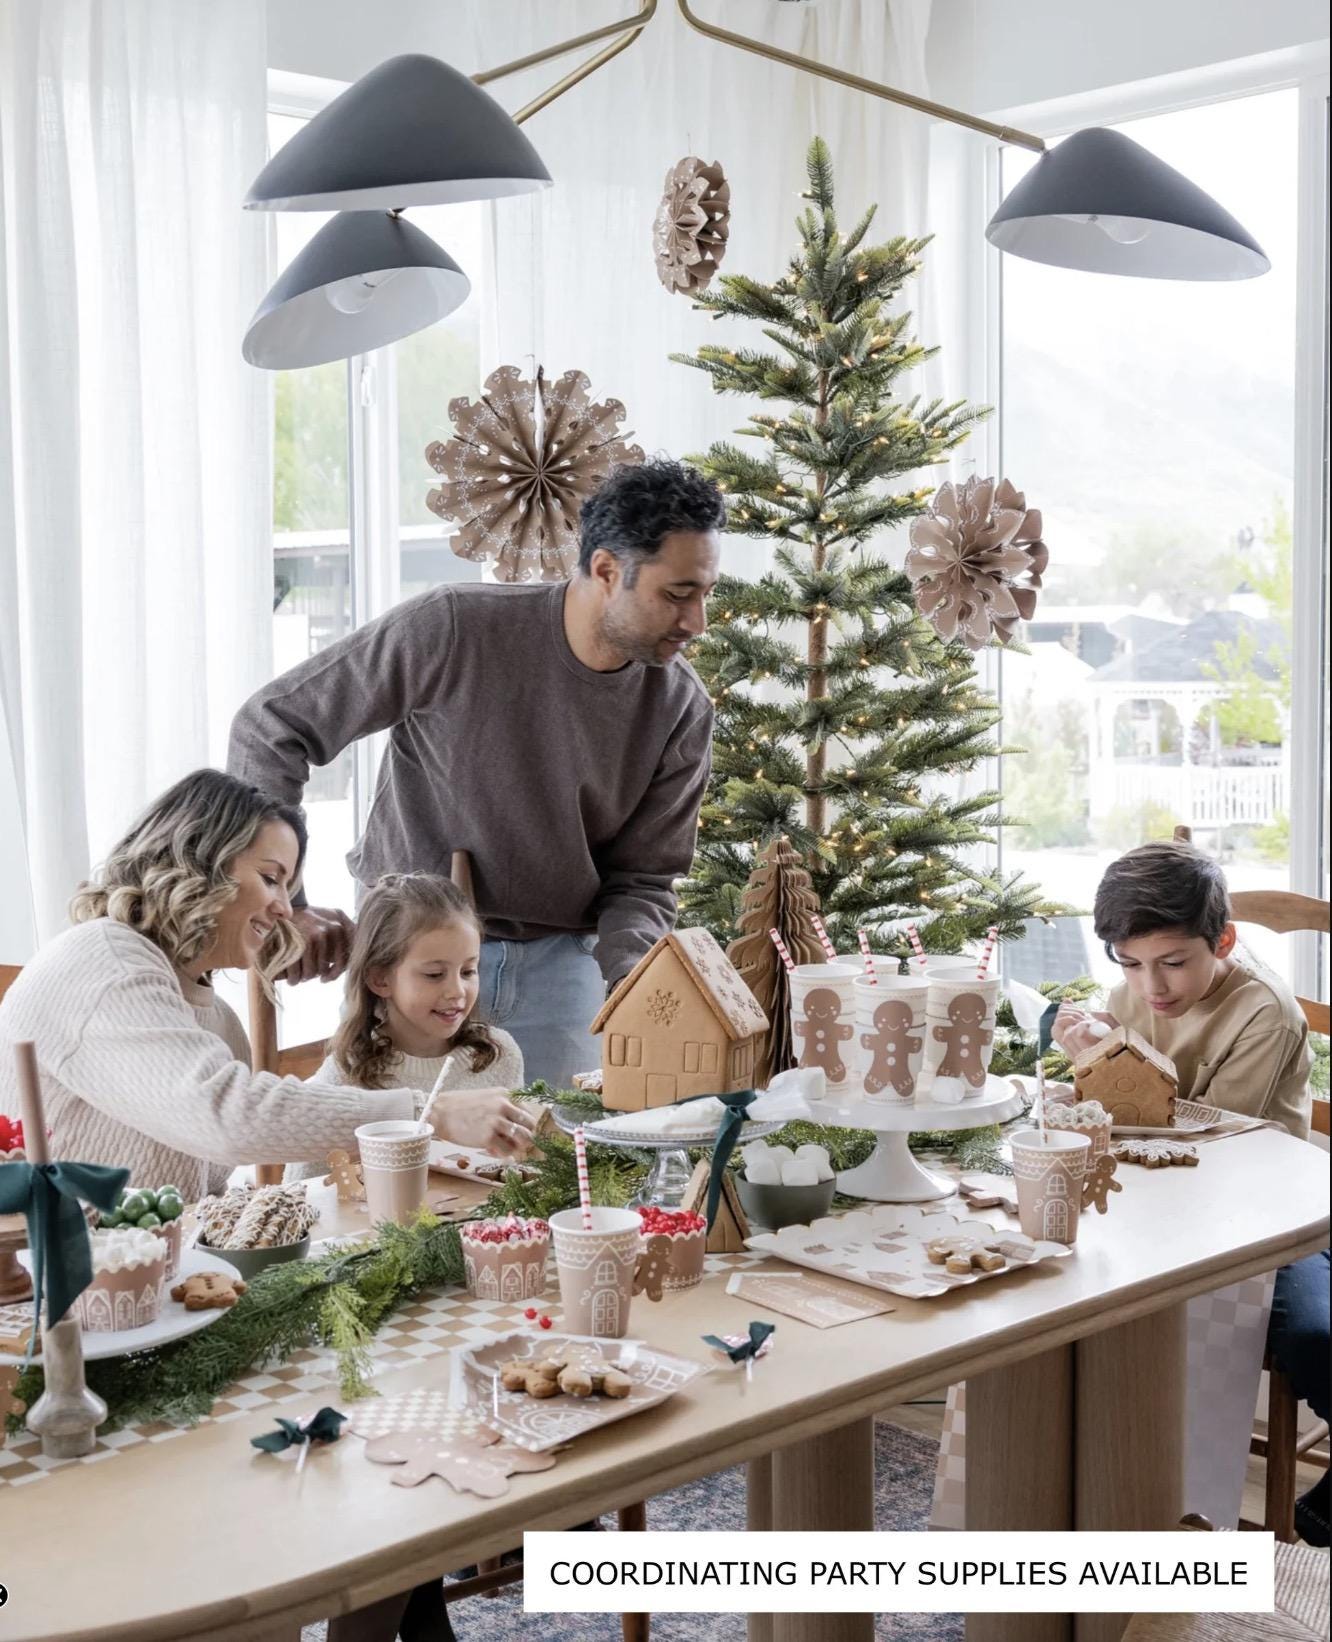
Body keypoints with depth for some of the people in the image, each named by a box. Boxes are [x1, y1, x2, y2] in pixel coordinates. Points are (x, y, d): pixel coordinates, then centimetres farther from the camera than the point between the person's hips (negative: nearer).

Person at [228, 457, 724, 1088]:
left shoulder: (682, 710, -9)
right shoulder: (452, 630, -21)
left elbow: (641, 878, -1)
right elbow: (270, 726, -15)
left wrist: (627, 978, -23)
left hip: (559, 961, 3)